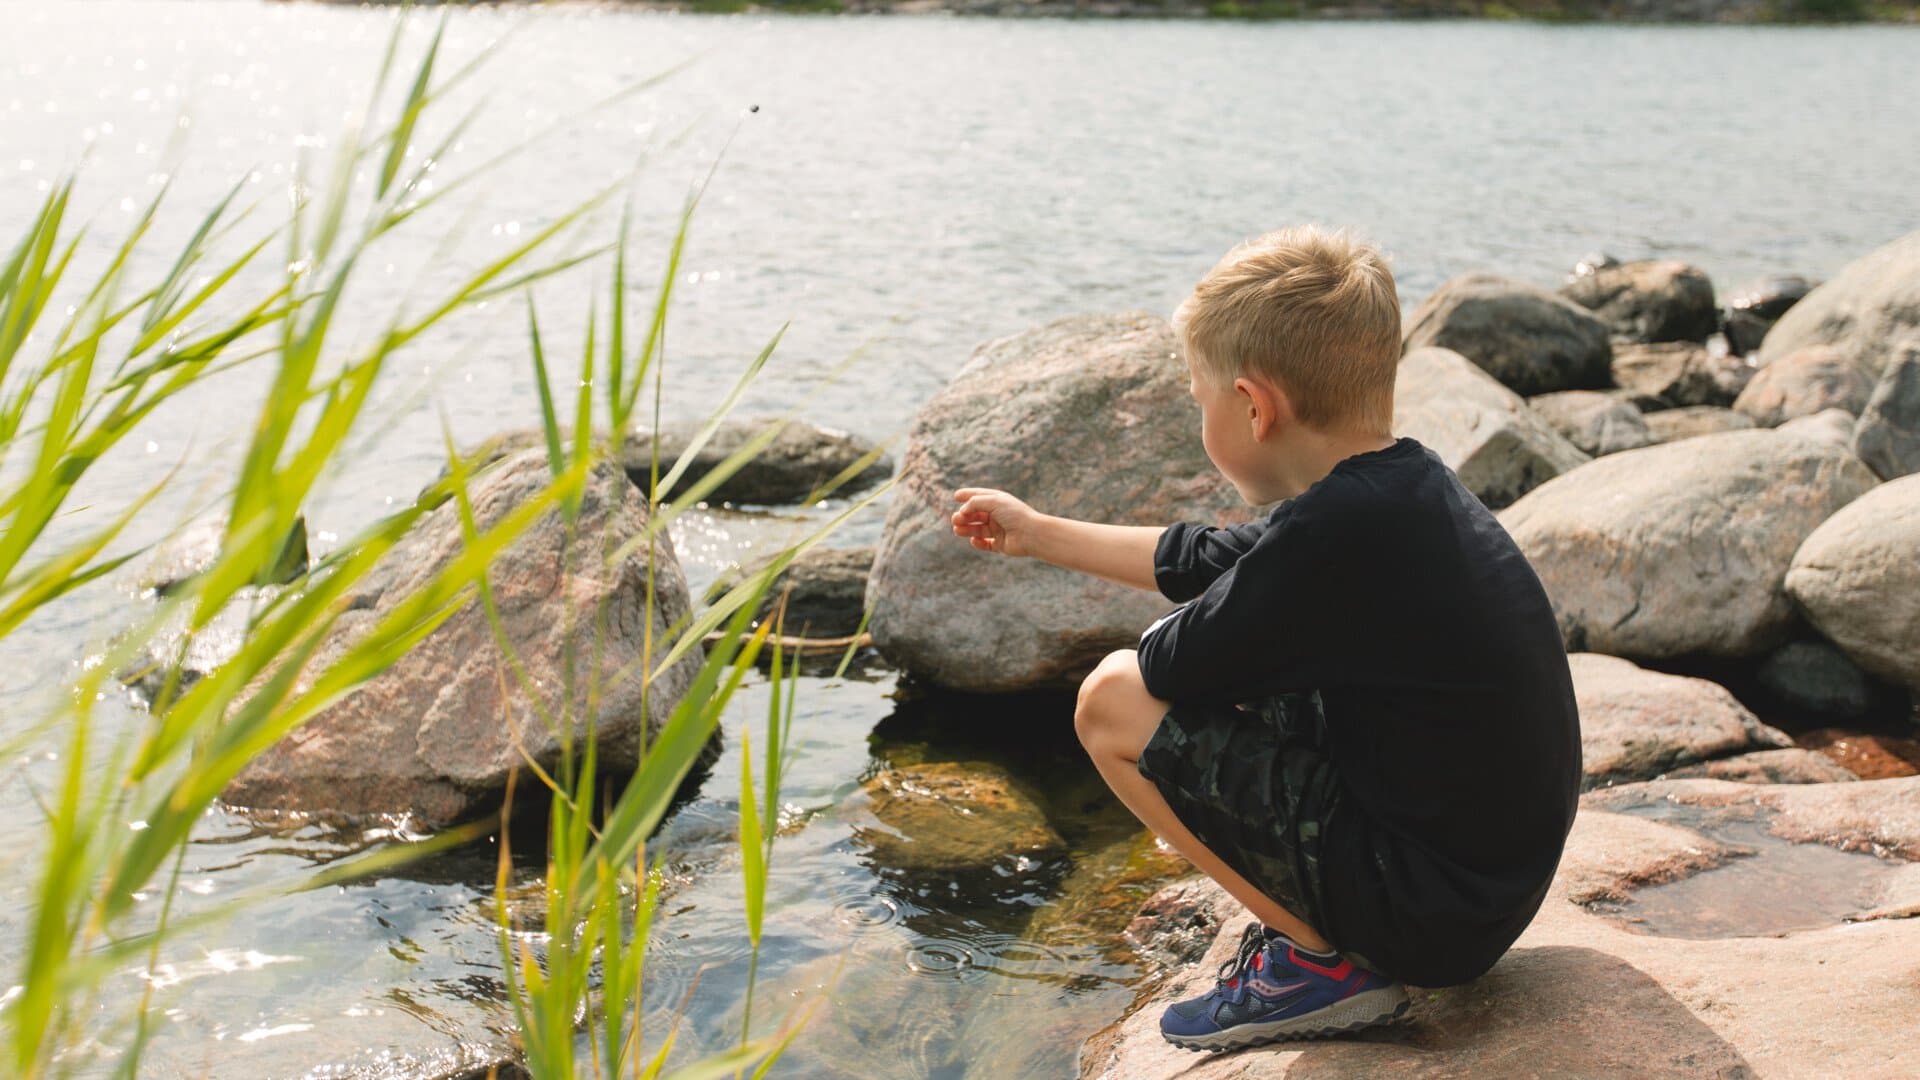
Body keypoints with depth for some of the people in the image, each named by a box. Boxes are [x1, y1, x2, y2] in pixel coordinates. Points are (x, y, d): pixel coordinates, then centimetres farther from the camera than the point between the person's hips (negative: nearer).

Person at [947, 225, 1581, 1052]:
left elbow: (1176, 664, -15)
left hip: (1429, 913, -9)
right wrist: (1040, 534, 28)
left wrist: (1155, 648, 10)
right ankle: (1317, 918, 15)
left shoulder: (1340, 529, -26)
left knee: (1115, 700, -10)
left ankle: (1322, 963, -3)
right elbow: (1204, 562, 17)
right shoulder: (1405, 483, 4)